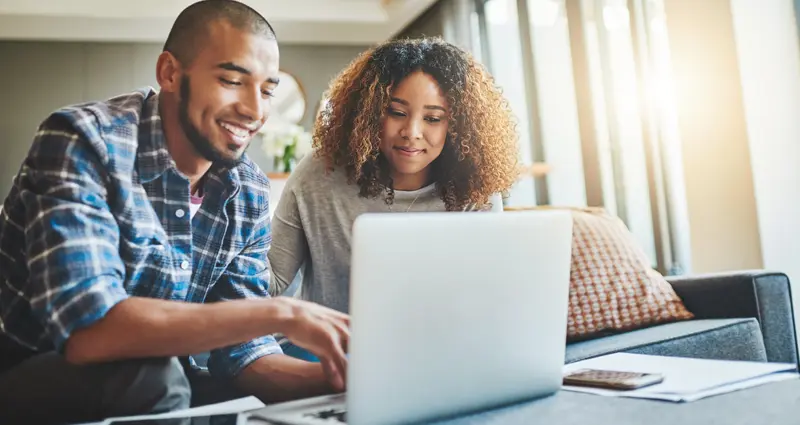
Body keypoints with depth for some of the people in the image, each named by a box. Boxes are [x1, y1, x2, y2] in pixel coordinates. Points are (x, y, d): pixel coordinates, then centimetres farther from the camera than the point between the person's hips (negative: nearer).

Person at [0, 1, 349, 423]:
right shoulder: (84, 141, -20)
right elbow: (85, 330, -32)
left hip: (149, 386, 5)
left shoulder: (249, 194, -3)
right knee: (149, 379, -32)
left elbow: (239, 352, -4)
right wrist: (279, 313, -34)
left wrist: (338, 378, -22)